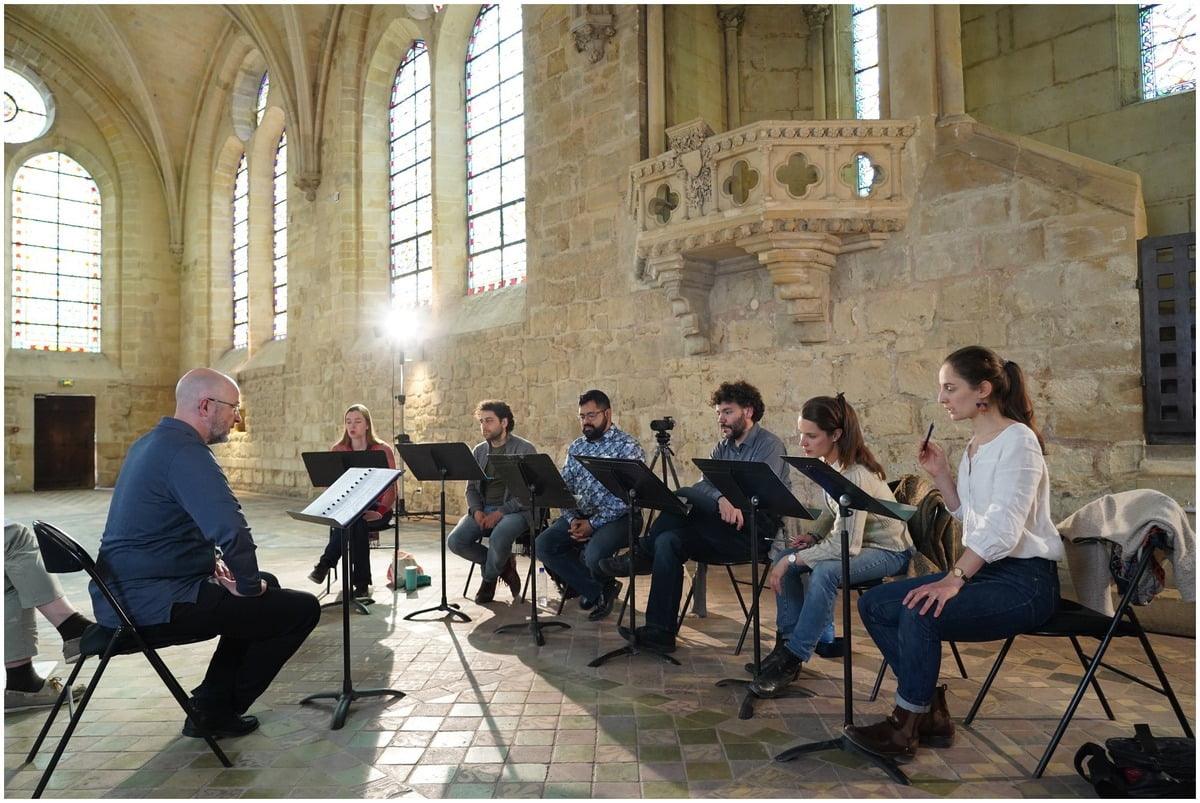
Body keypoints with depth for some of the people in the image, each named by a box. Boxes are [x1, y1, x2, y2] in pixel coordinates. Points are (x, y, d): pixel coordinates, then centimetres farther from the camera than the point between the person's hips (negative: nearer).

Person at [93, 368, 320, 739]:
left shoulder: (151, 443, 12)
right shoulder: (185, 451, -21)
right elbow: (231, 529, -34)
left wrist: (212, 562, 13)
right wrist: (249, 583, -17)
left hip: (125, 593, 11)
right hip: (154, 603, -11)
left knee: (265, 588, 26)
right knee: (302, 608, -8)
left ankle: (210, 702, 26)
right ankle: (216, 710, 10)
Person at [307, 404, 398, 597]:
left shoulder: (383, 450, -4)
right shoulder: (337, 450, 5)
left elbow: (391, 489, -8)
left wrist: (380, 512, -24)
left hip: (374, 509, -2)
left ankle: (325, 564, -23)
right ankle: (361, 584, -35)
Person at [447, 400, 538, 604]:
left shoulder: (524, 449, -3)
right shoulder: (478, 451, 15)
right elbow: (471, 488, 15)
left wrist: (500, 512, -19)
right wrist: (476, 511, -7)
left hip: (515, 510, -5)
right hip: (483, 509, 6)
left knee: (497, 539, -35)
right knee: (455, 541, -18)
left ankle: (489, 578, 0)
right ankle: (504, 565, 4)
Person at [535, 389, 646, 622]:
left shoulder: (628, 446, -7)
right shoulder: (576, 447, 13)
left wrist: (593, 524, -19)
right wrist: (572, 520, -10)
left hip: (618, 517, -6)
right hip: (580, 515, 6)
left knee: (594, 555, -32)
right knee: (544, 545, -14)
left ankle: (602, 587, 8)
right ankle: (598, 591, 0)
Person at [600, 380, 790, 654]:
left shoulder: (770, 445, -4)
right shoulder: (722, 447, 16)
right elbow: (705, 484, -3)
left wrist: (734, 502, -32)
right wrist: (721, 497, -26)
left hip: (759, 530, -7)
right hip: (722, 534, 7)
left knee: (685, 496, -24)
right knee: (668, 540, -20)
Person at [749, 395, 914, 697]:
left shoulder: (856, 474, -30)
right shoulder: (827, 464, -5)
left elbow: (848, 546, -34)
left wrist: (793, 560, -31)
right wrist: (813, 534, -6)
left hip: (888, 551, -8)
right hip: (853, 542, 8)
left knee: (825, 572, -34)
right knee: (783, 560, -11)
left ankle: (793, 658, -20)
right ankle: (787, 642, -1)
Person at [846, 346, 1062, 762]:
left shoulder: (1017, 440, -14)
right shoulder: (975, 443, 13)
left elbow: (1003, 525, -25)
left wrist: (954, 578, -33)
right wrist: (940, 474, 5)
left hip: (1025, 579, -9)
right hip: (982, 568, 9)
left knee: (921, 614, -31)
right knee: (874, 603, -3)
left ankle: (906, 725, -10)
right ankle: (930, 712, 3)